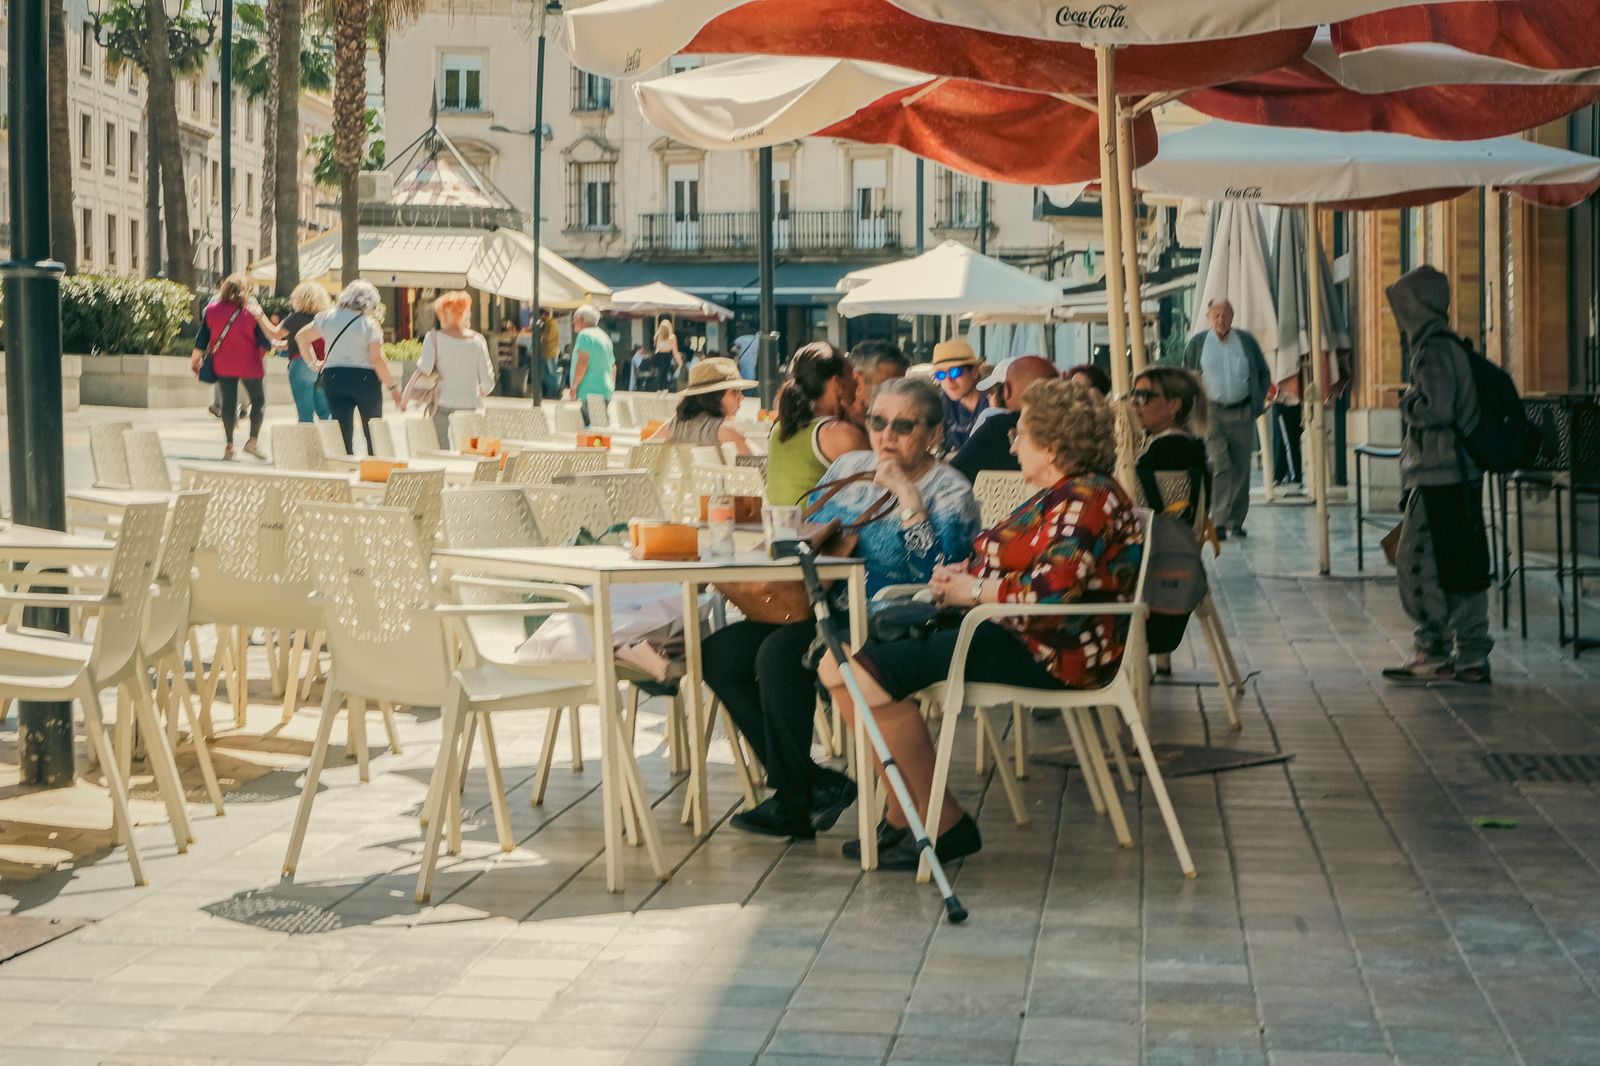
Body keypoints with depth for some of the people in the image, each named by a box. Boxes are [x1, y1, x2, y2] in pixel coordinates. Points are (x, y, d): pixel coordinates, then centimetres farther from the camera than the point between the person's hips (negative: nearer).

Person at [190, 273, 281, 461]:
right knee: (258, 401, 12)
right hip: (249, 365, -3)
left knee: (227, 403, 9)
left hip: (223, 366, 3)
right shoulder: (252, 312, -10)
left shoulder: (211, 309, -3)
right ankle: (253, 441, 7)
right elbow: (265, 343, -6)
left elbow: (201, 340, 0)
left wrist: (194, 361, 10)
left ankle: (229, 445, 8)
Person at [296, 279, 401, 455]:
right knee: (373, 433, 11)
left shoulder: (327, 318, 7)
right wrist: (392, 387, -8)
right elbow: (377, 359, -12)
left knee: (343, 434, 3)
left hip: (333, 378, 3)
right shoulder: (369, 324, -7)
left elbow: (301, 336, 15)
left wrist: (314, 363, 18)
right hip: (365, 379, -3)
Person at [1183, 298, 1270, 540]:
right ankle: (1219, 522, -13)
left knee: (1241, 468, 6)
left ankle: (1236, 521, 15)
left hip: (1242, 413, 2)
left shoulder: (1246, 341, 7)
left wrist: (1257, 404, 5)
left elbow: (1264, 375, 15)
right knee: (1219, 466, -13)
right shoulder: (1198, 343, 4)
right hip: (1211, 412, -2)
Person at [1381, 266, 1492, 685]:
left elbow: (1436, 410, -23)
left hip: (1439, 478, -10)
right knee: (1463, 567, 10)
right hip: (1462, 475, 10)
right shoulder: (1453, 346, 16)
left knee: (1416, 564, -4)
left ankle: (1434, 654, -1)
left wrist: (1407, 403, -6)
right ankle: (1472, 657, 14)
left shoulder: (1434, 351, -15)